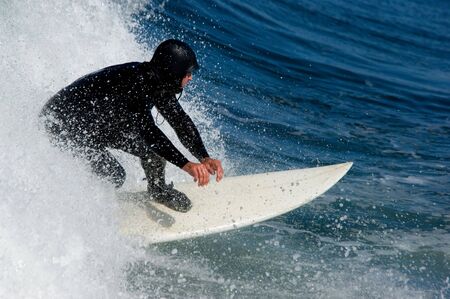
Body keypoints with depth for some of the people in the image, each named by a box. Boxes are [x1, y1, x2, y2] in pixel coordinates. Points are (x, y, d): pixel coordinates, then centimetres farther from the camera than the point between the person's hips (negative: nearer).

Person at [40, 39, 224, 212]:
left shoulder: (159, 82, -10)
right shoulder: (133, 83, -35)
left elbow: (180, 121, -7)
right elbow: (147, 131, -40)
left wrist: (205, 158, -17)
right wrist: (186, 164, -43)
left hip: (102, 120, 8)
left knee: (155, 144, -5)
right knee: (114, 177, -18)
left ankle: (158, 190, 21)